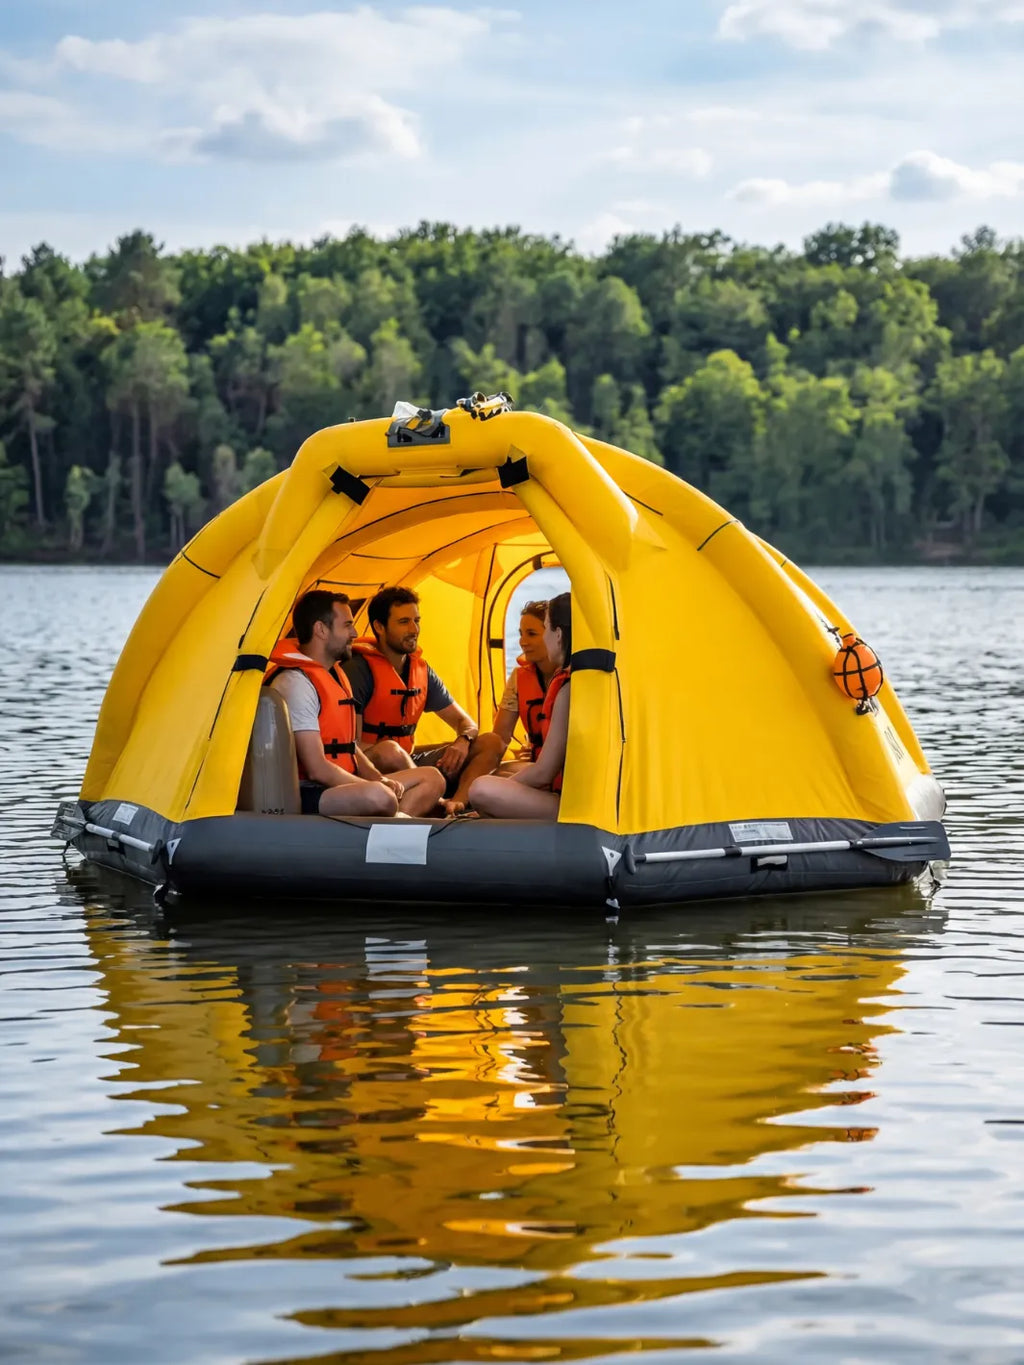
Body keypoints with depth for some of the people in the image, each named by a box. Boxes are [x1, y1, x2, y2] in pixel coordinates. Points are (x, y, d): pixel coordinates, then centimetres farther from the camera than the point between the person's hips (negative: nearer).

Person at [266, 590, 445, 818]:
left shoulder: (335, 675, 18)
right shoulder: (295, 683, -16)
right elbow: (317, 769, -21)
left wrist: (379, 779, 3)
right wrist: (378, 785, -13)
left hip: (340, 786, 11)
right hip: (307, 797, -11)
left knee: (432, 779, 6)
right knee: (378, 796, -39)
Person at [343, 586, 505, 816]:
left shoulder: (421, 670, 12)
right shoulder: (359, 669, -10)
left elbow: (465, 722, 15)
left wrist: (463, 741, -9)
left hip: (408, 762, 8)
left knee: (491, 743, -6)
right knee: (389, 752, -42)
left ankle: (456, 803, -33)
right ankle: (440, 805, -30)